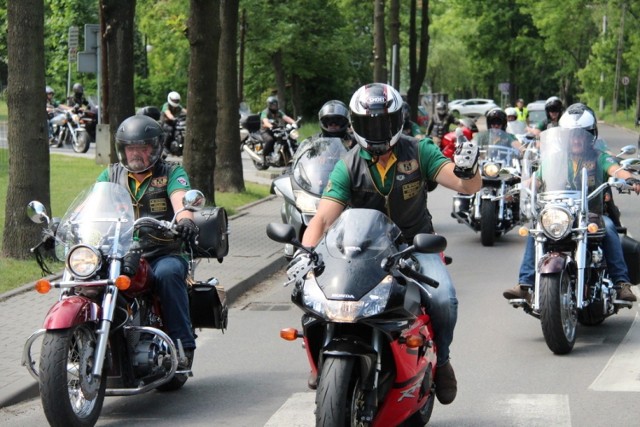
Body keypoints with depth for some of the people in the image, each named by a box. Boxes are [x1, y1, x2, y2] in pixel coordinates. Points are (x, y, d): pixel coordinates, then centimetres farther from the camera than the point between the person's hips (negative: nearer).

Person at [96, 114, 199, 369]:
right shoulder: (111, 175, 18)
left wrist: (185, 219, -36)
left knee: (167, 273, -36)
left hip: (164, 254, -2)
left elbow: (180, 199, -12)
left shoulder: (172, 173, 8)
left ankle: (183, 344, -31)